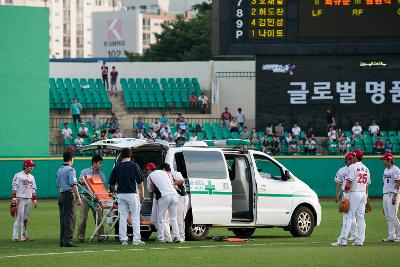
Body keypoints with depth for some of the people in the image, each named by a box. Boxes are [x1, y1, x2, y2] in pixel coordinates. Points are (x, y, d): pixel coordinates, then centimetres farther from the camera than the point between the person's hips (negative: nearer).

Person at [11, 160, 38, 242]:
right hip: (20, 199, -7)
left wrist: (34, 200, 12)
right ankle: (15, 236, -11)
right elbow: (14, 188, -8)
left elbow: (33, 190, 18)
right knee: (19, 218, -11)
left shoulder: (32, 177, 16)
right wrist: (14, 198, -16)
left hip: (29, 200, 7)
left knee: (26, 219, 7)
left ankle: (24, 236, 10)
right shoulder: (18, 176, -4)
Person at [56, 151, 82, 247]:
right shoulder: (70, 170, -10)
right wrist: (78, 198, -17)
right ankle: (68, 240, -11)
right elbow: (74, 185, -17)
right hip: (69, 195, -8)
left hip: (61, 195, 8)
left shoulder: (59, 170, 14)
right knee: (69, 219, -7)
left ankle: (62, 241, 11)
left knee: (63, 219, 10)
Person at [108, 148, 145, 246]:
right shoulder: (134, 165, -3)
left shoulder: (117, 167, 4)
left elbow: (111, 183, 9)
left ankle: (123, 239, 4)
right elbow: (140, 182, -4)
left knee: (122, 217, 6)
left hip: (121, 194, 3)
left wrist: (114, 190, 28)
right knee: (135, 217, 2)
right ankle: (136, 239, -3)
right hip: (132, 194, -3)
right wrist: (142, 194, 4)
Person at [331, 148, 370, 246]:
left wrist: (345, 195, -15)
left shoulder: (353, 167, -10)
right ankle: (360, 240, 6)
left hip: (353, 194, -7)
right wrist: (366, 197, 21)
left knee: (348, 217, -9)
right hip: (363, 194, 7)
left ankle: (342, 240, -13)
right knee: (360, 218, 8)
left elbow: (349, 182, -16)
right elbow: (367, 184, 16)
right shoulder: (366, 169, 14)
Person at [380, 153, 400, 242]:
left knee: (392, 216, -12)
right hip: (385, 195, 9)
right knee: (388, 216, 7)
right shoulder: (386, 170, 18)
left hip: (392, 195, -9)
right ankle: (391, 236, 9)